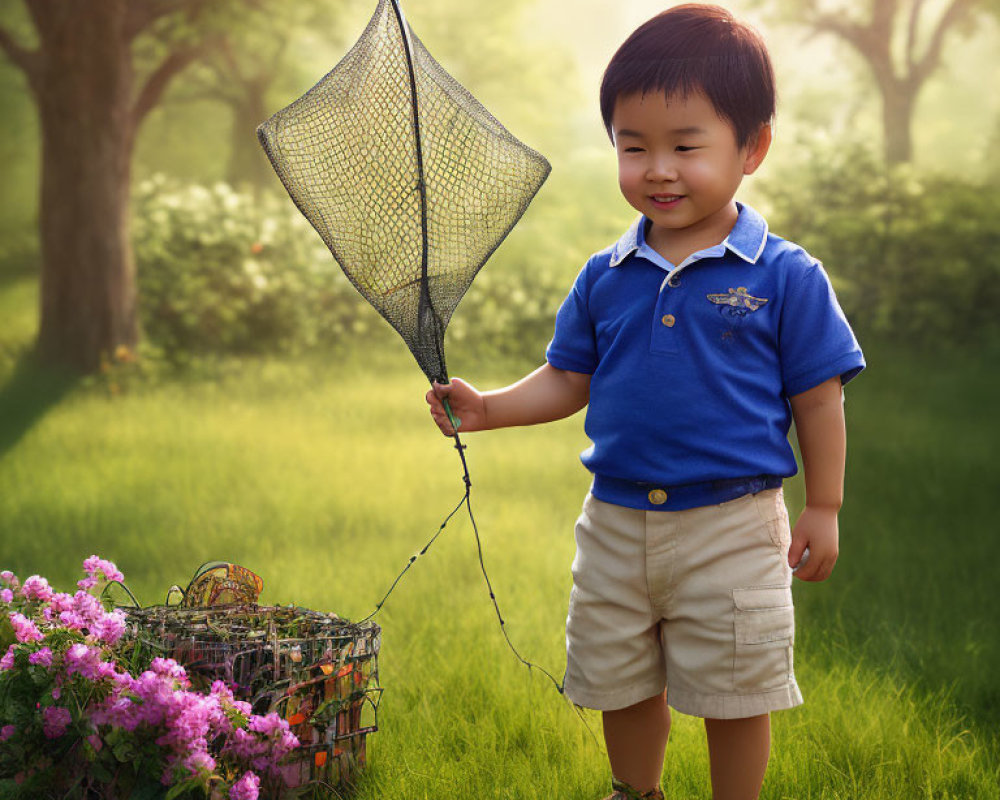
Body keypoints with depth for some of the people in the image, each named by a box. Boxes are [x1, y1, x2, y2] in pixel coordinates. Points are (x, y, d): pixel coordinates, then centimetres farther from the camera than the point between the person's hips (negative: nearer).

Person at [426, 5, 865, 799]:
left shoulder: (785, 276, -9)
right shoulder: (604, 278, 1)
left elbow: (818, 398, -4)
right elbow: (567, 381, 8)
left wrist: (823, 509, -2)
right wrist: (489, 407, -7)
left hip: (731, 529, -4)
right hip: (617, 522, 4)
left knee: (734, 697, 7)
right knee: (621, 685, 18)